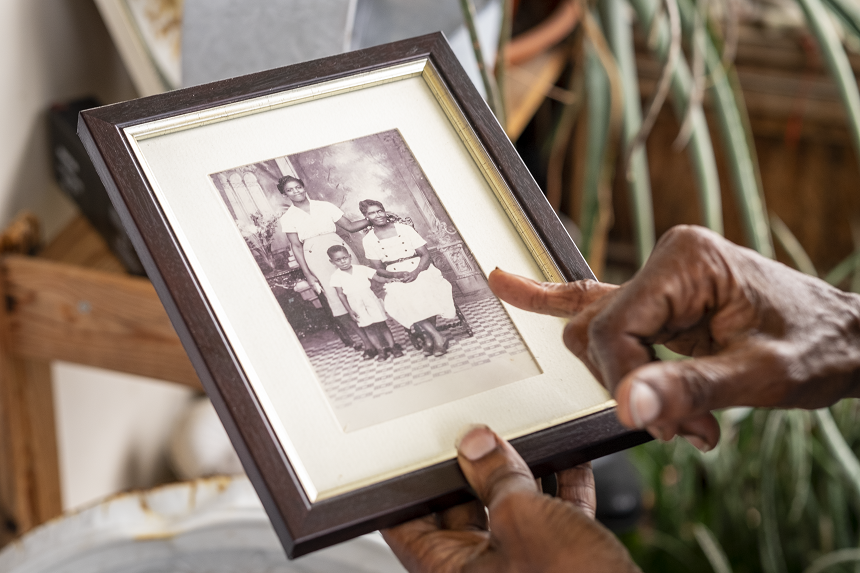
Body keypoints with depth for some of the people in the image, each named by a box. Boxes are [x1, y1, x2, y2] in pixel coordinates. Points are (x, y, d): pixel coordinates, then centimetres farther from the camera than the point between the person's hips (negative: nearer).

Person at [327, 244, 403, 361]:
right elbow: (340, 294, -4)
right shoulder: (336, 276, -5)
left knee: (381, 324, 1)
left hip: (370, 298, 0)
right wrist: (349, 310, -7)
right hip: (356, 305, 0)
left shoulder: (361, 269, -2)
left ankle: (392, 346, 9)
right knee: (368, 328, 3)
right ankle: (380, 349, 10)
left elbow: (378, 278, -1)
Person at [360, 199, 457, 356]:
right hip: (395, 278, 0)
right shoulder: (369, 240, 4)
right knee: (398, 298, -31)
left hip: (420, 271, 0)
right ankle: (437, 336, -29)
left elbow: (425, 255, 1)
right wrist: (397, 275, -16)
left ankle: (428, 338, -17)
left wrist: (416, 272, -18)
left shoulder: (405, 229, 2)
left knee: (423, 290, -30)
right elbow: (378, 268, 3)